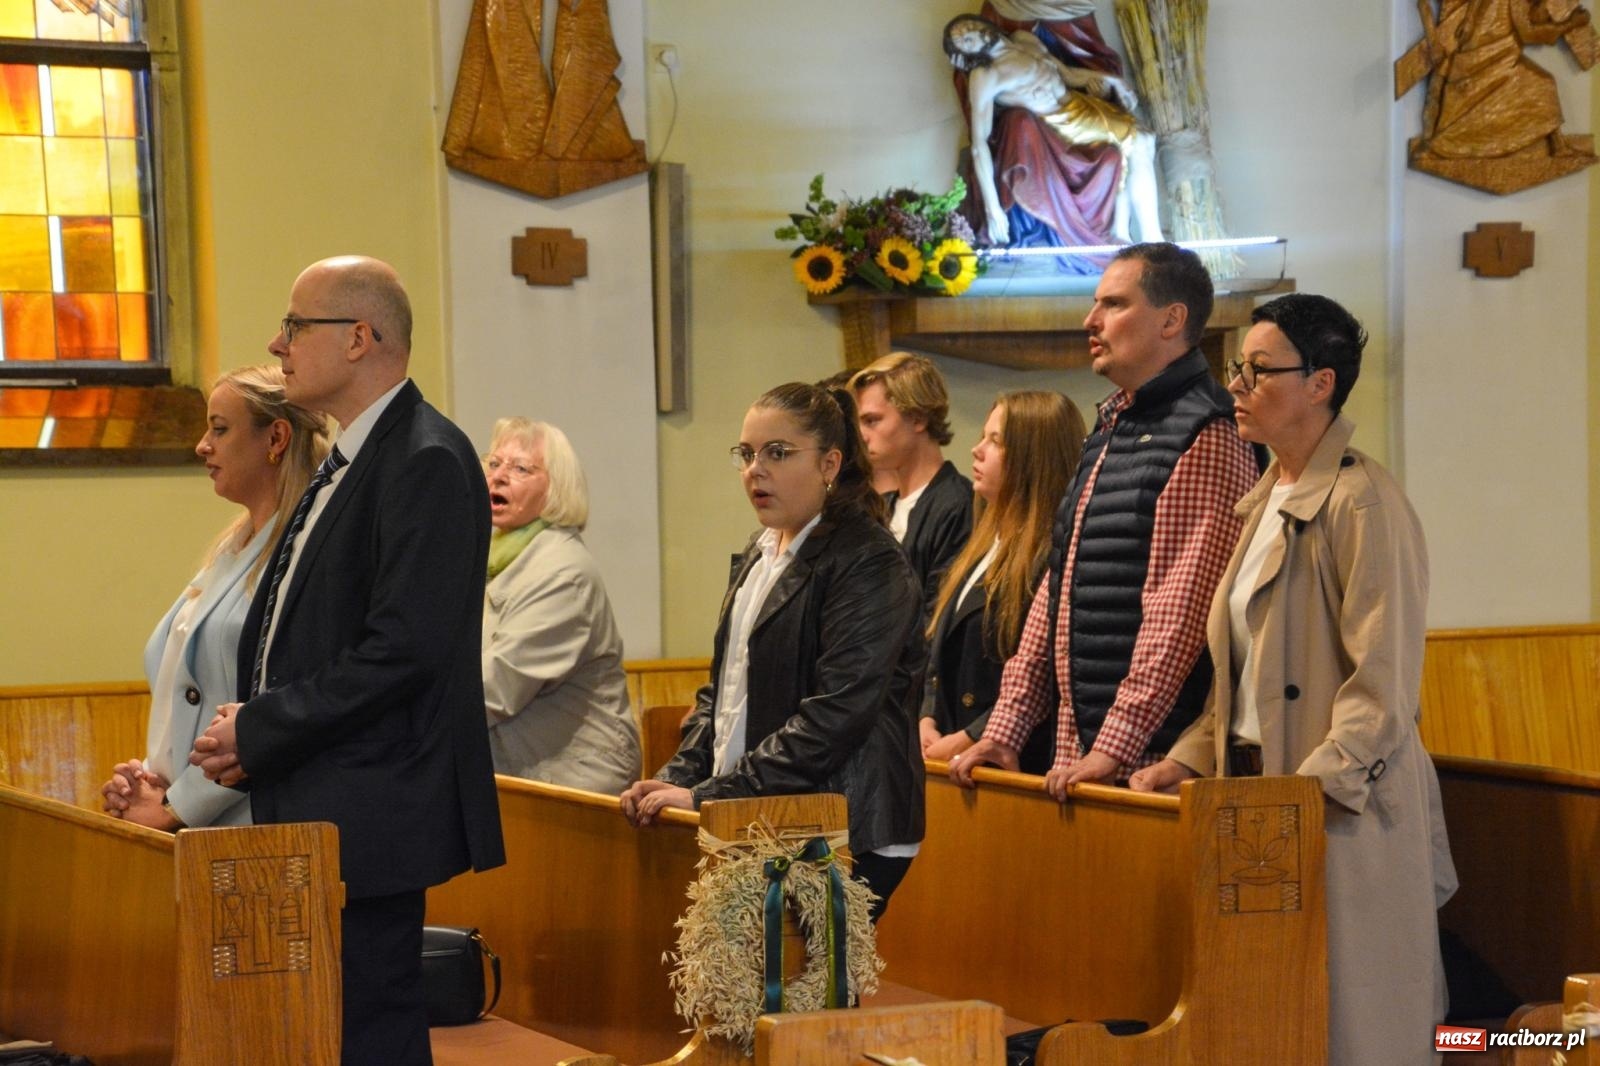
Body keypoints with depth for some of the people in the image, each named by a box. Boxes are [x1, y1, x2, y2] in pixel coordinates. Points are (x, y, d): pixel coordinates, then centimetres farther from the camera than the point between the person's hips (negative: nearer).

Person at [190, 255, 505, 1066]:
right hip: (314, 815, 10)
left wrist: (261, 731, -15)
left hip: (369, 814, -10)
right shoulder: (347, 463, 18)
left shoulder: (427, 461, -14)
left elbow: (404, 649, -22)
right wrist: (246, 735, 5)